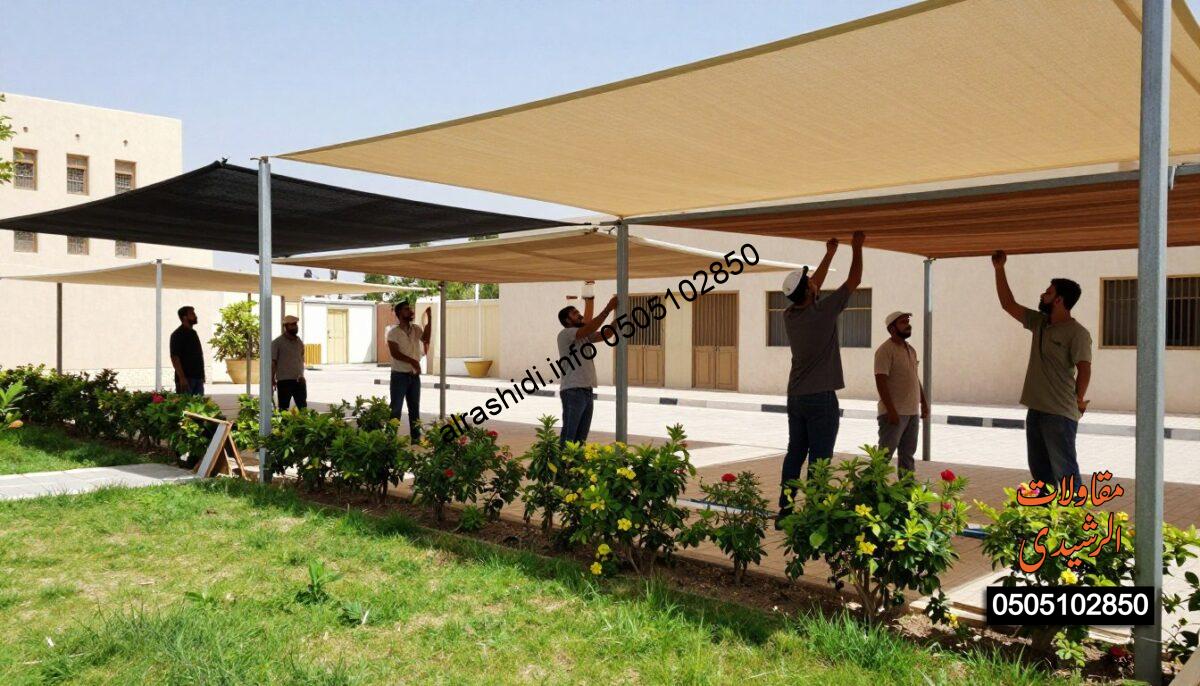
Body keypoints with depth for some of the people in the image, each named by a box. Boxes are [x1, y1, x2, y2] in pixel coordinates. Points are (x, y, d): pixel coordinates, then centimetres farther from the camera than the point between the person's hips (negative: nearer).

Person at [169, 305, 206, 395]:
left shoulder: (193, 333, 17)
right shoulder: (177, 335, -9)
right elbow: (174, 358, -16)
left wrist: (202, 376, 18)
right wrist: (182, 378, -22)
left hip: (197, 377, 8)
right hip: (186, 378, -8)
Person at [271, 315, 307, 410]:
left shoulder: (299, 342, 12)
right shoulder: (277, 343, -4)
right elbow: (273, 363, -5)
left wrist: (301, 375, 14)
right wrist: (272, 380, -8)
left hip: (299, 381, 5)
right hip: (284, 381, -5)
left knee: (303, 408, 4)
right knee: (283, 409, 3)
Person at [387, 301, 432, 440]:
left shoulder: (416, 329, 6)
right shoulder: (393, 332, -8)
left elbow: (426, 339, -14)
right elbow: (395, 353, -17)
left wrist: (429, 319, -22)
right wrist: (412, 361, -27)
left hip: (415, 375, 5)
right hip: (399, 375, -5)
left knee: (415, 408, 10)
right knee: (396, 409, 0)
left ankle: (416, 438, 17)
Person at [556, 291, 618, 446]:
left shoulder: (585, 335, 17)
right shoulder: (565, 334, -8)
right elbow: (590, 327, -22)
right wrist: (608, 308, -20)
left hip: (586, 391, 9)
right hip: (572, 392, -9)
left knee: (581, 437, 11)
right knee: (568, 436, -6)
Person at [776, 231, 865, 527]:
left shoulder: (789, 315, 3)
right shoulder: (823, 312, -14)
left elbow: (812, 288, 21)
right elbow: (853, 281, -3)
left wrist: (830, 254, 28)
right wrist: (857, 248, 10)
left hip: (795, 397, 7)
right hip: (821, 399, -7)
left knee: (794, 455, 11)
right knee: (819, 461, -3)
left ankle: (785, 511, 14)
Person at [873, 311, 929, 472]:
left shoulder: (910, 349, 15)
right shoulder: (885, 350, -12)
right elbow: (881, 382, -18)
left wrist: (924, 402, 16)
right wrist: (891, 410, -22)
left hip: (913, 412, 8)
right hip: (895, 413, -8)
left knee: (908, 455, 14)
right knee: (884, 455, -6)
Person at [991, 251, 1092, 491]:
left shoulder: (1077, 333, -12)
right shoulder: (1039, 323, 11)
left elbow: (1084, 369, -17)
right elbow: (1008, 304, 17)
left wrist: (1079, 400, -10)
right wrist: (999, 269, 14)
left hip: (1060, 414, -8)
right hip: (1035, 410, 8)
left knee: (1065, 473, -5)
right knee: (1040, 471, 16)